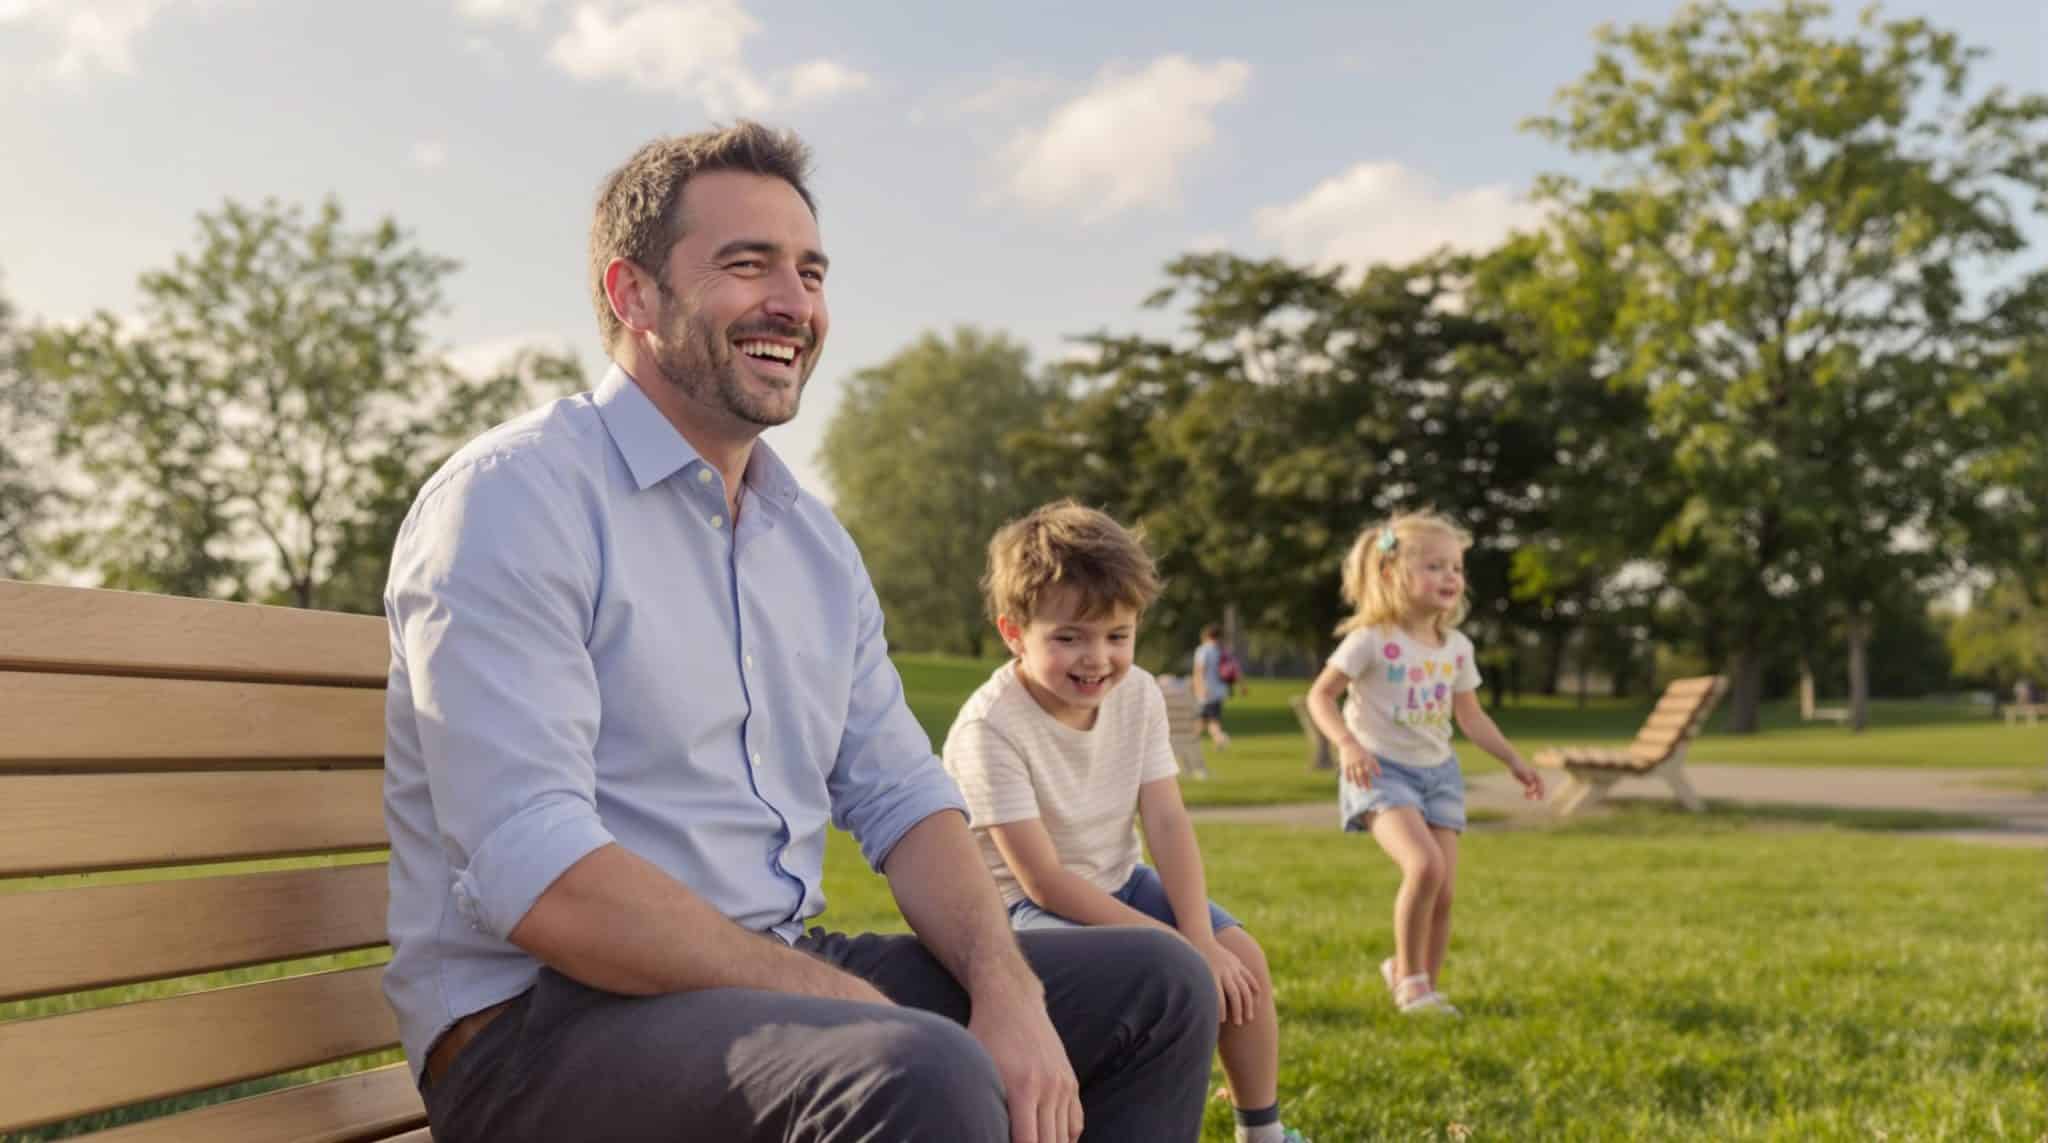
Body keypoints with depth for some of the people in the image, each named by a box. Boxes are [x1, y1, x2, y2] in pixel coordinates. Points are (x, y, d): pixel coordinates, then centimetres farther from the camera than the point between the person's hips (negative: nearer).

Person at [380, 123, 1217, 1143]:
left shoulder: (815, 544, 13)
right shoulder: (516, 497, -12)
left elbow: (902, 798, 11)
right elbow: (536, 876, -22)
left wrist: (1007, 991, -9)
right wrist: (864, 1012, -21)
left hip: (782, 980, 8)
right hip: (546, 1021, -8)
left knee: (1156, 989, 9)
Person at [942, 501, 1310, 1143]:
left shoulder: (1138, 694, -8)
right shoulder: (990, 728, -28)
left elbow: (1167, 823, -10)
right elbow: (1044, 880, -27)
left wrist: (1200, 939, -22)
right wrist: (1175, 944, -25)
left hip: (1118, 883, 7)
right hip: (1030, 906, -7)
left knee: (1241, 959, 0)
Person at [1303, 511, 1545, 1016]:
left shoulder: (1458, 647, 7)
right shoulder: (1371, 640, -11)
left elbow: (1471, 717, 17)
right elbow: (1320, 696, -9)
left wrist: (1513, 760, 11)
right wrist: (1347, 744, -24)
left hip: (1438, 772, 6)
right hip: (1382, 771, -6)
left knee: (1443, 891, 0)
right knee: (1424, 864, -27)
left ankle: (1421, 983, 22)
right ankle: (1409, 975, -9)